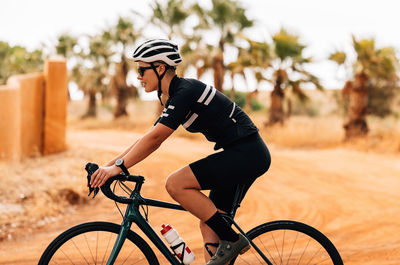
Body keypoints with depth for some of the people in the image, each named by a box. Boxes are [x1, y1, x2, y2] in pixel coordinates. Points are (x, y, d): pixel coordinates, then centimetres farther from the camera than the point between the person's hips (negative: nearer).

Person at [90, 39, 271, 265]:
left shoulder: (186, 91, -16)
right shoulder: (177, 96, 13)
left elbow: (154, 138, -22)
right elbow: (151, 138, 15)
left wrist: (118, 167, -20)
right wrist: (108, 165, 10)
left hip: (247, 154, -10)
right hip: (247, 155, 10)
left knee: (176, 184, -17)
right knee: (208, 224, 8)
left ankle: (232, 240, -9)